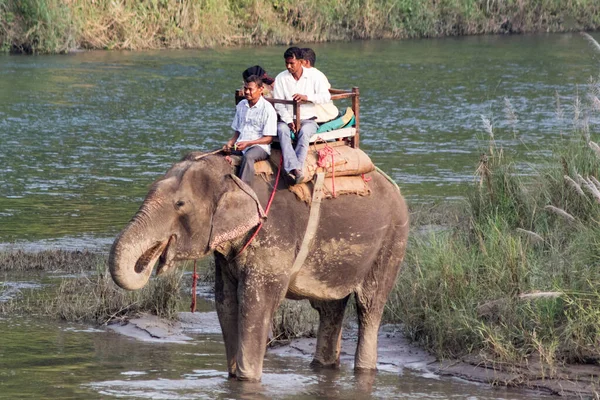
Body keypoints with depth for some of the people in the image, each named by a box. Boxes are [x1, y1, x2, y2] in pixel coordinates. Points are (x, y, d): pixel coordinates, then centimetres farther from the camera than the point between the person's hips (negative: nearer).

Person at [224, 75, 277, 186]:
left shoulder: (267, 109, -6)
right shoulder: (241, 105, 15)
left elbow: (268, 138, -8)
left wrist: (248, 143, -20)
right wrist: (230, 142, -1)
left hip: (259, 147, -6)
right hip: (239, 145, 6)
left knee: (248, 157, -39)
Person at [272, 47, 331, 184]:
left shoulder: (313, 77, 5)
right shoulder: (281, 78, 6)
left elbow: (326, 96, -5)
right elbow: (278, 103, -2)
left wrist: (307, 97, -19)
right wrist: (289, 121, -17)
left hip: (308, 119, -1)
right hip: (286, 119, 1)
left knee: (304, 132, -36)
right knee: (282, 130, -35)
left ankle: (294, 168, -46)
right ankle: (294, 169, -50)